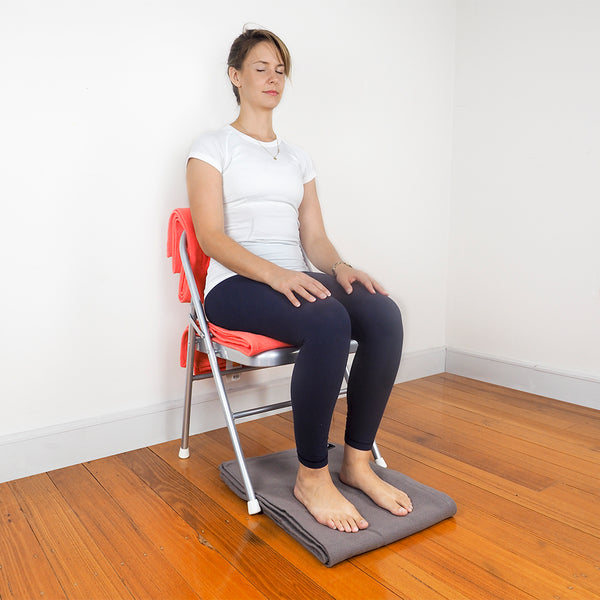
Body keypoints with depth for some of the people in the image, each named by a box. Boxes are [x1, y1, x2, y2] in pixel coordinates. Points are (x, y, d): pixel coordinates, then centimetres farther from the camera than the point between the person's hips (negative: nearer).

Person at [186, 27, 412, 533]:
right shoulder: (213, 147, 7)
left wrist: (340, 267, -9)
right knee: (329, 322, -36)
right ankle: (311, 477, -20)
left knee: (384, 314, -25)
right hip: (236, 284, -5)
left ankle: (358, 461, -13)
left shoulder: (297, 158, 23)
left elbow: (315, 236, 14)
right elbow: (211, 235, -7)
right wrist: (273, 273, -24)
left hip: (295, 279, 5)